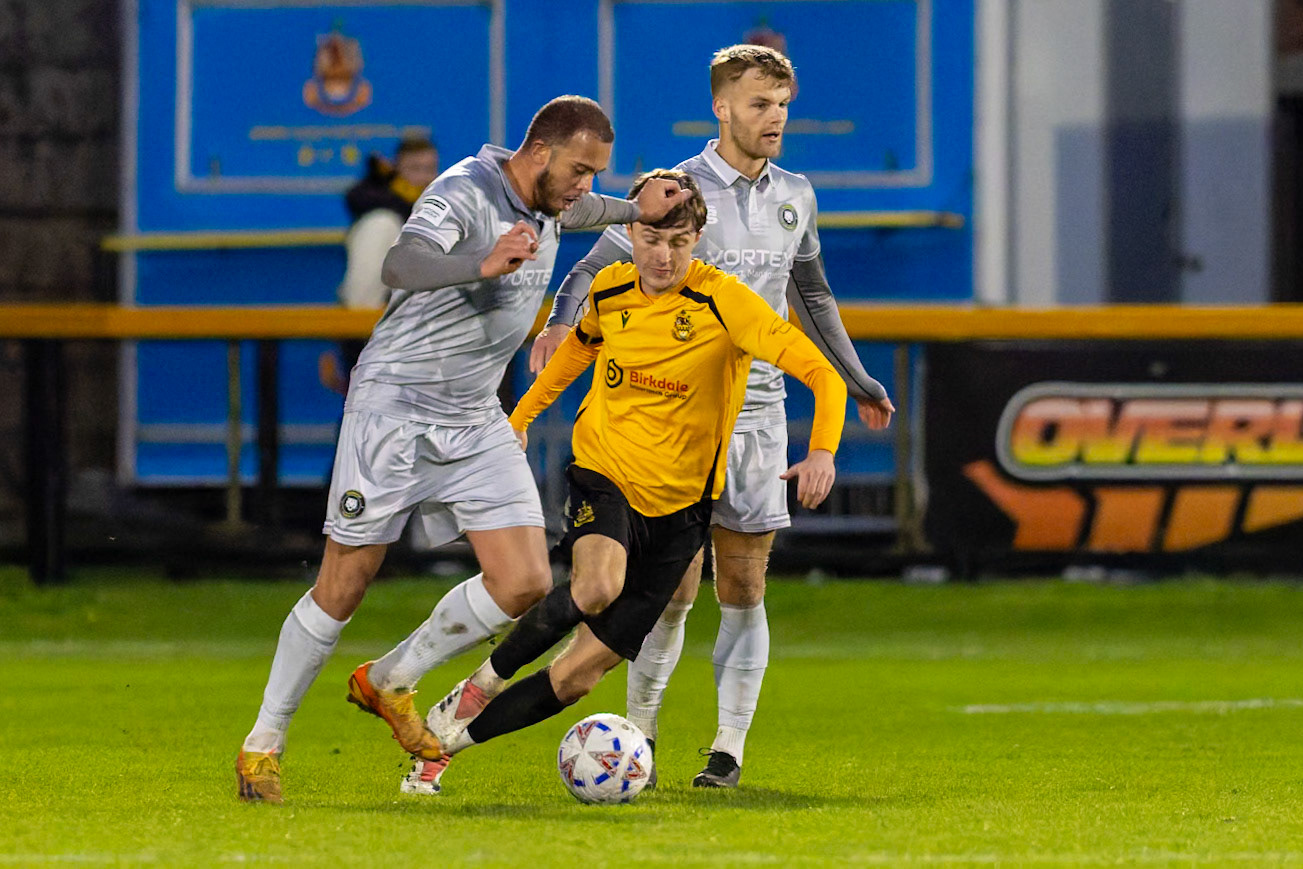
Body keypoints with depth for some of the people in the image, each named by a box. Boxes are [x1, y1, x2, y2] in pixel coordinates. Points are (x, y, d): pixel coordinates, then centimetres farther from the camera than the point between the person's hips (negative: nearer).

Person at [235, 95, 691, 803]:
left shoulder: (544, 205, 7)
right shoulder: (464, 193, -19)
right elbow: (402, 265, -40)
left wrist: (636, 210, 33)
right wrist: (483, 264, -56)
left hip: (476, 424, 7)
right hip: (394, 409, -7)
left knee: (525, 583, -7)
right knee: (343, 589, -3)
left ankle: (391, 681, 14)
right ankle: (263, 743, 13)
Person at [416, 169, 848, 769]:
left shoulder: (724, 302, -15)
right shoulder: (609, 290, -1)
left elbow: (821, 372, -21)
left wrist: (822, 451, -38)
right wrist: (521, 416, 28)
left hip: (677, 507, -1)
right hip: (601, 475, 1)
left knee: (580, 674, -3)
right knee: (598, 586, -35)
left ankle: (447, 740, 15)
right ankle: (481, 686, -12)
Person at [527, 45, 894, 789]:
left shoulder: (795, 198, 11)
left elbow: (813, 295, 26)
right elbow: (592, 271, -8)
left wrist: (856, 380, 27)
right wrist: (562, 323, -28)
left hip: (758, 414, 4)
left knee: (743, 591, 1)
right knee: (674, 591, -6)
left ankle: (729, 748, 6)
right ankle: (639, 736, 8)